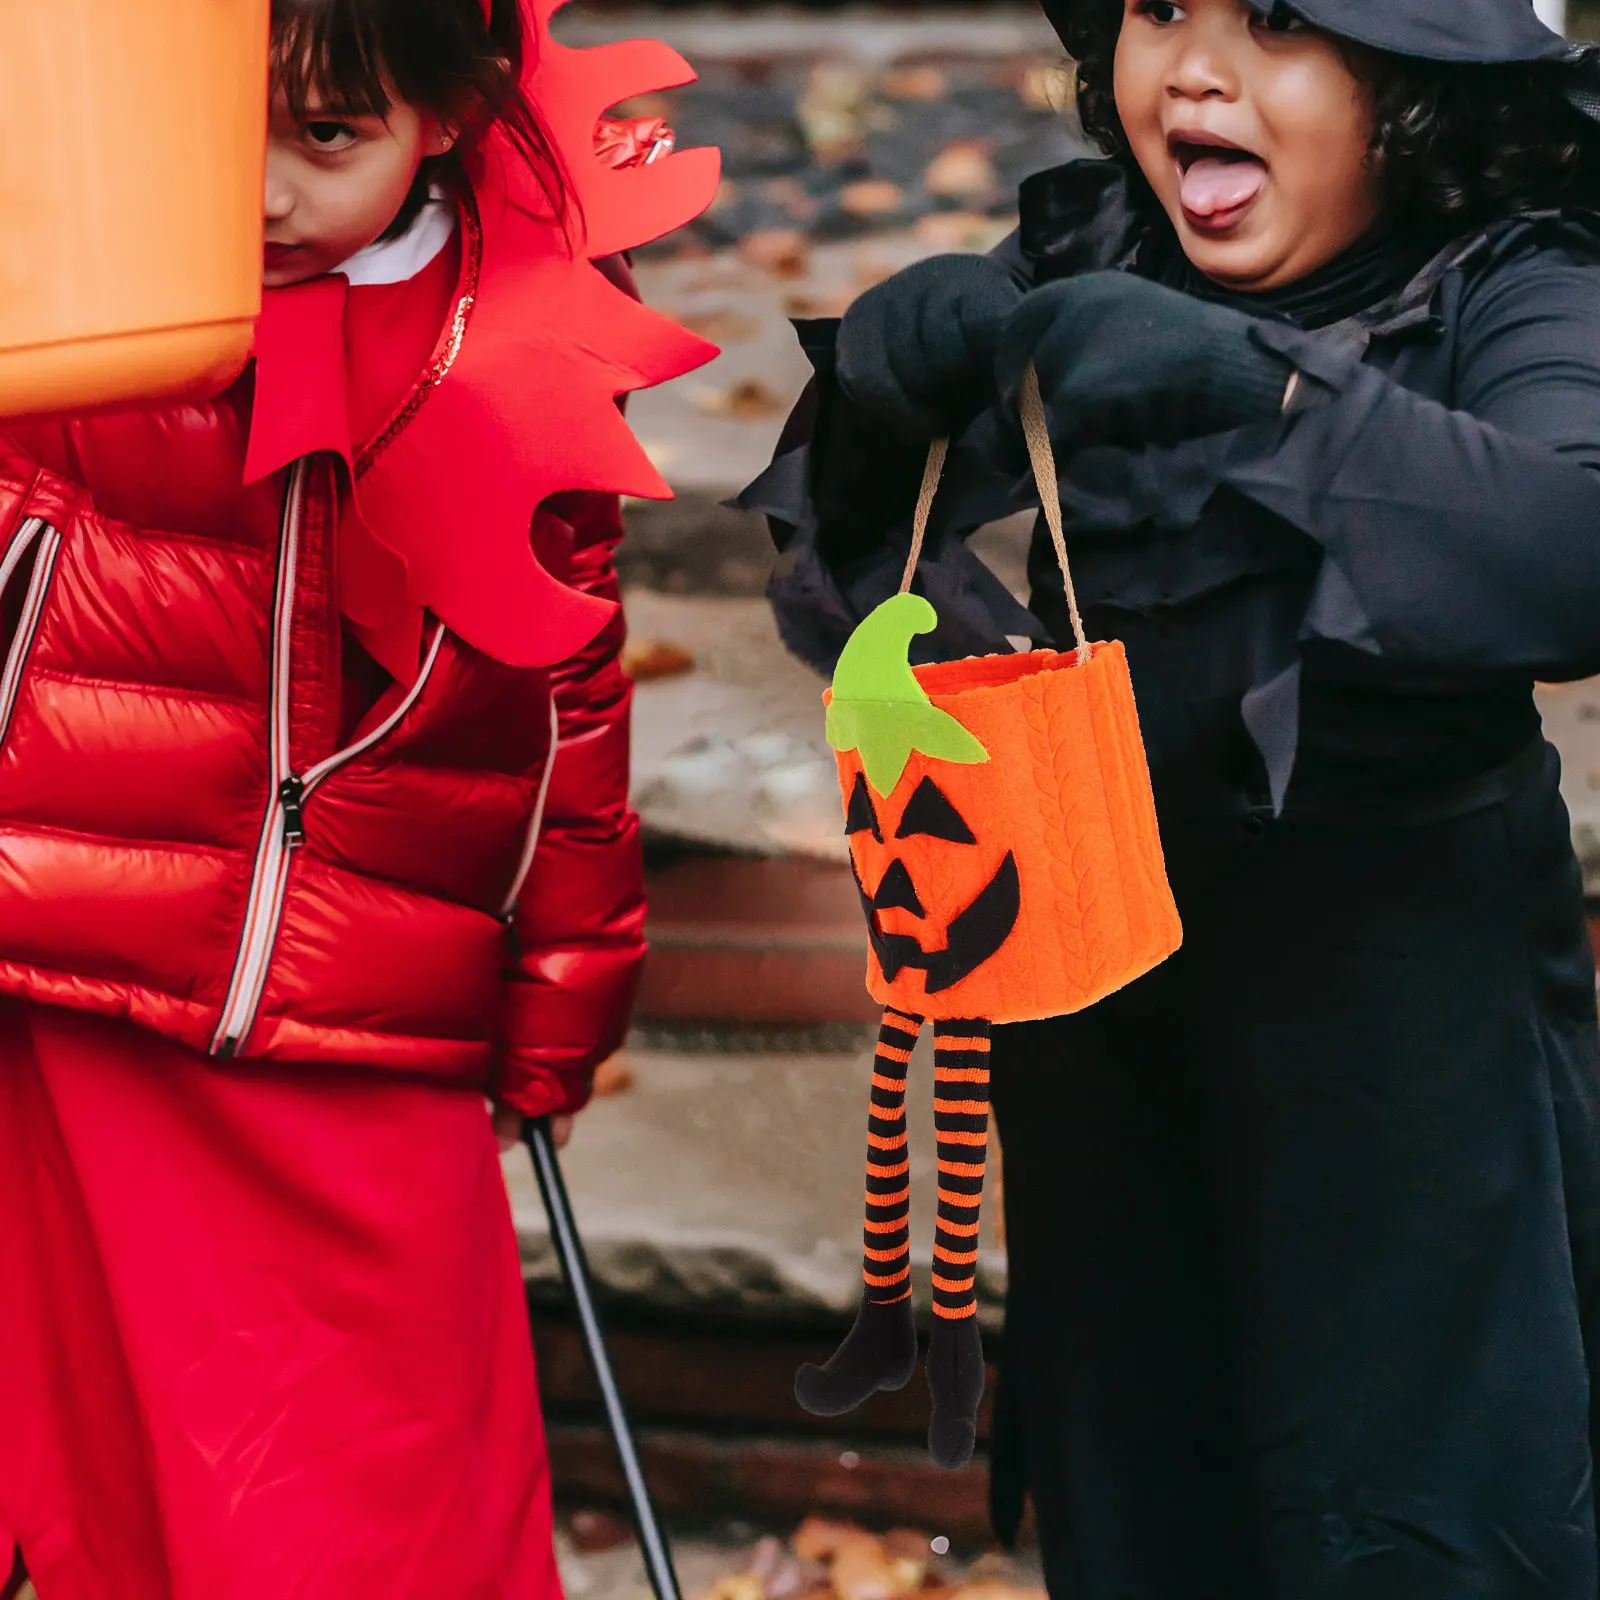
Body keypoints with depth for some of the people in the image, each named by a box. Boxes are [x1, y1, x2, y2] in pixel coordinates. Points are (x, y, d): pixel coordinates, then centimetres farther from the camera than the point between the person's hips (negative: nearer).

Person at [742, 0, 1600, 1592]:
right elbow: (841, 592, 3)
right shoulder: (1081, 261, 3)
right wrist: (881, 382, -18)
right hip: (1088, 942, 5)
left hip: (1393, 979, -5)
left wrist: (1263, 388, -38)